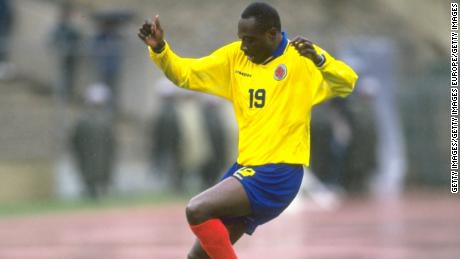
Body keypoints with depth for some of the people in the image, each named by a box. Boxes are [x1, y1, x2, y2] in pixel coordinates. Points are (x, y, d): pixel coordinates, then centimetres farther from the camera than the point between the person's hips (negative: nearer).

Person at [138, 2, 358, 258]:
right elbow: (185, 74, 10)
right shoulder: (235, 57, 7)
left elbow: (347, 83, -20)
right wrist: (159, 48, -8)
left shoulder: (301, 58, -11)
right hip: (246, 168, 8)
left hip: (278, 173, -8)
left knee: (197, 210, -24)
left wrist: (319, 60, -39)